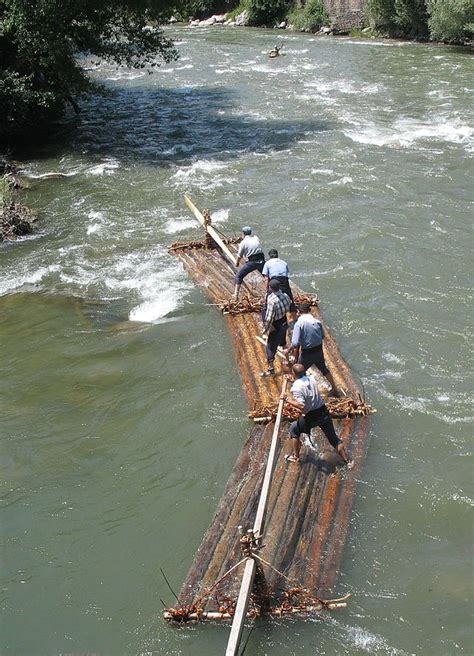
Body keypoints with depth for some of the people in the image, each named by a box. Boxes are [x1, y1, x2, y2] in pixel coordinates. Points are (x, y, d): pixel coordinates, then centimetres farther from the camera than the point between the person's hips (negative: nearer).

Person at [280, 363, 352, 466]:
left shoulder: (296, 387, -18)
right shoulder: (311, 379, 2)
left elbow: (301, 406, -28)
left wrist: (287, 399, -19)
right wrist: (294, 380, 21)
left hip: (311, 417, -5)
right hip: (323, 412, 5)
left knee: (294, 429, 20)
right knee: (334, 438, 16)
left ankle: (295, 456, 25)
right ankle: (347, 461, 18)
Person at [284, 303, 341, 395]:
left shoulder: (299, 324, -22)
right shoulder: (317, 322, -6)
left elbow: (295, 343, -25)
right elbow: (322, 336, 8)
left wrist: (288, 350, -8)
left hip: (307, 353, -5)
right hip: (319, 350, 5)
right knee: (324, 369, 28)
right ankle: (335, 389, 41)